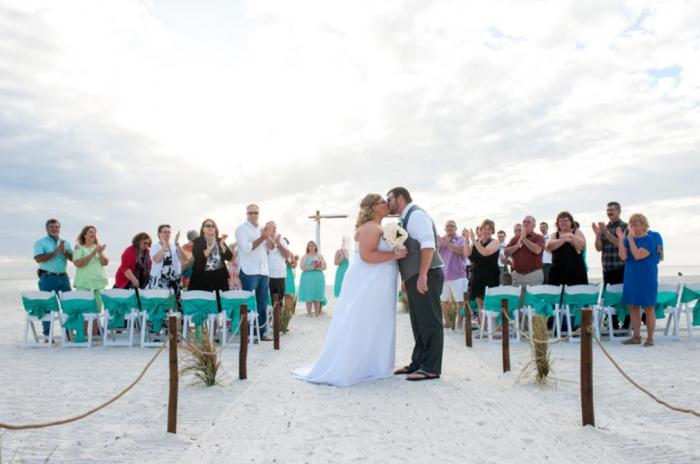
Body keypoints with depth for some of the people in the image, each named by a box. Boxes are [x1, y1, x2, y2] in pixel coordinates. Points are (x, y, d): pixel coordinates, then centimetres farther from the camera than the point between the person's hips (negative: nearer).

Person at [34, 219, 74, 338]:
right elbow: (38, 259, -14)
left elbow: (73, 258, 4)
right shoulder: (40, 242, 1)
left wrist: (64, 251, -13)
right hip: (48, 277, -4)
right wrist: (56, 251, -16)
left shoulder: (65, 243, 14)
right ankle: (47, 334, 6)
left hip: (63, 277, 4)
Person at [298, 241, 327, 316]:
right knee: (309, 297, -5)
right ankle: (309, 313, 0)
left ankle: (317, 314, 7)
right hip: (308, 278, -2)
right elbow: (302, 267, -8)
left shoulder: (320, 256, 13)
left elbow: (324, 267, 4)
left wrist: (317, 267, -13)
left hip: (318, 278, 2)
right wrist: (312, 267, -15)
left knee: (318, 296, 1)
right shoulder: (305, 256, 6)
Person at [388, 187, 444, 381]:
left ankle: (431, 368, 2)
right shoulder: (407, 218, 18)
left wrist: (423, 275, -26)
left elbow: (428, 245, -21)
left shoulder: (416, 214, -11)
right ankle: (418, 363, 24)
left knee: (429, 321, -4)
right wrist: (408, 278, 22)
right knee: (419, 322, 15)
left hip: (425, 276, -10)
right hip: (415, 277, 10)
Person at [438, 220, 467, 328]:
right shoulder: (440, 239, 13)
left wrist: (448, 243, -19)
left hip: (457, 275, -4)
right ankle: (446, 322, 23)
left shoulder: (461, 239, 1)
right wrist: (440, 245, -10)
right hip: (443, 275, 4)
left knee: (460, 300, -4)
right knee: (442, 300, 10)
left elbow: (462, 251, -16)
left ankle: (460, 323, 6)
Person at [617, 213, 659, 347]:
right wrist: (621, 240, -13)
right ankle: (636, 337, 18)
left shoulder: (649, 239, -10)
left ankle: (650, 338, 9)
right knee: (633, 307, 9)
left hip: (646, 278, -5)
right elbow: (623, 256, -6)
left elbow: (638, 256, -21)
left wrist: (630, 240, -24)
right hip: (631, 277, 6)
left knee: (649, 308, 1)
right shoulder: (628, 238, 5)